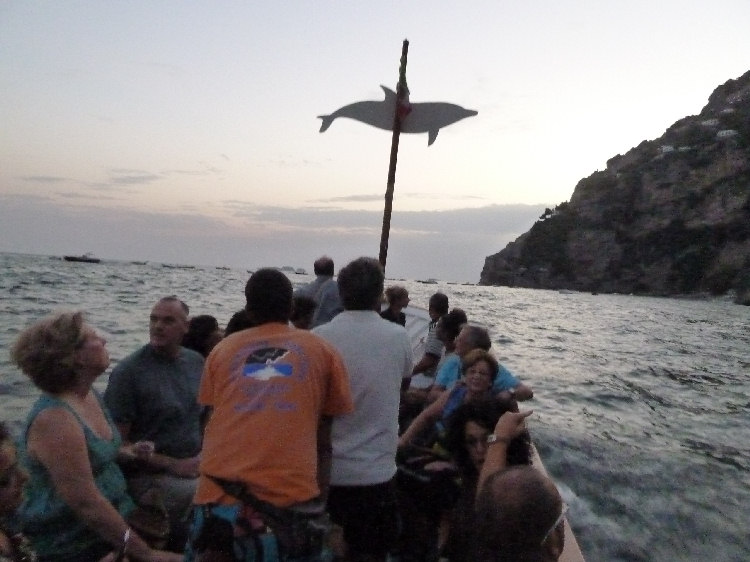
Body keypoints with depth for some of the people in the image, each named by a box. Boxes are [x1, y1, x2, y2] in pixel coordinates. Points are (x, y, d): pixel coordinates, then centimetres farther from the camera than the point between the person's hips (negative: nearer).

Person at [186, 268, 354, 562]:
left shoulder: (222, 349, 15)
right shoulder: (323, 351, 9)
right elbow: (323, 441, 7)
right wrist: (319, 503, 13)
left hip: (218, 499, 2)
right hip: (291, 502, -1)